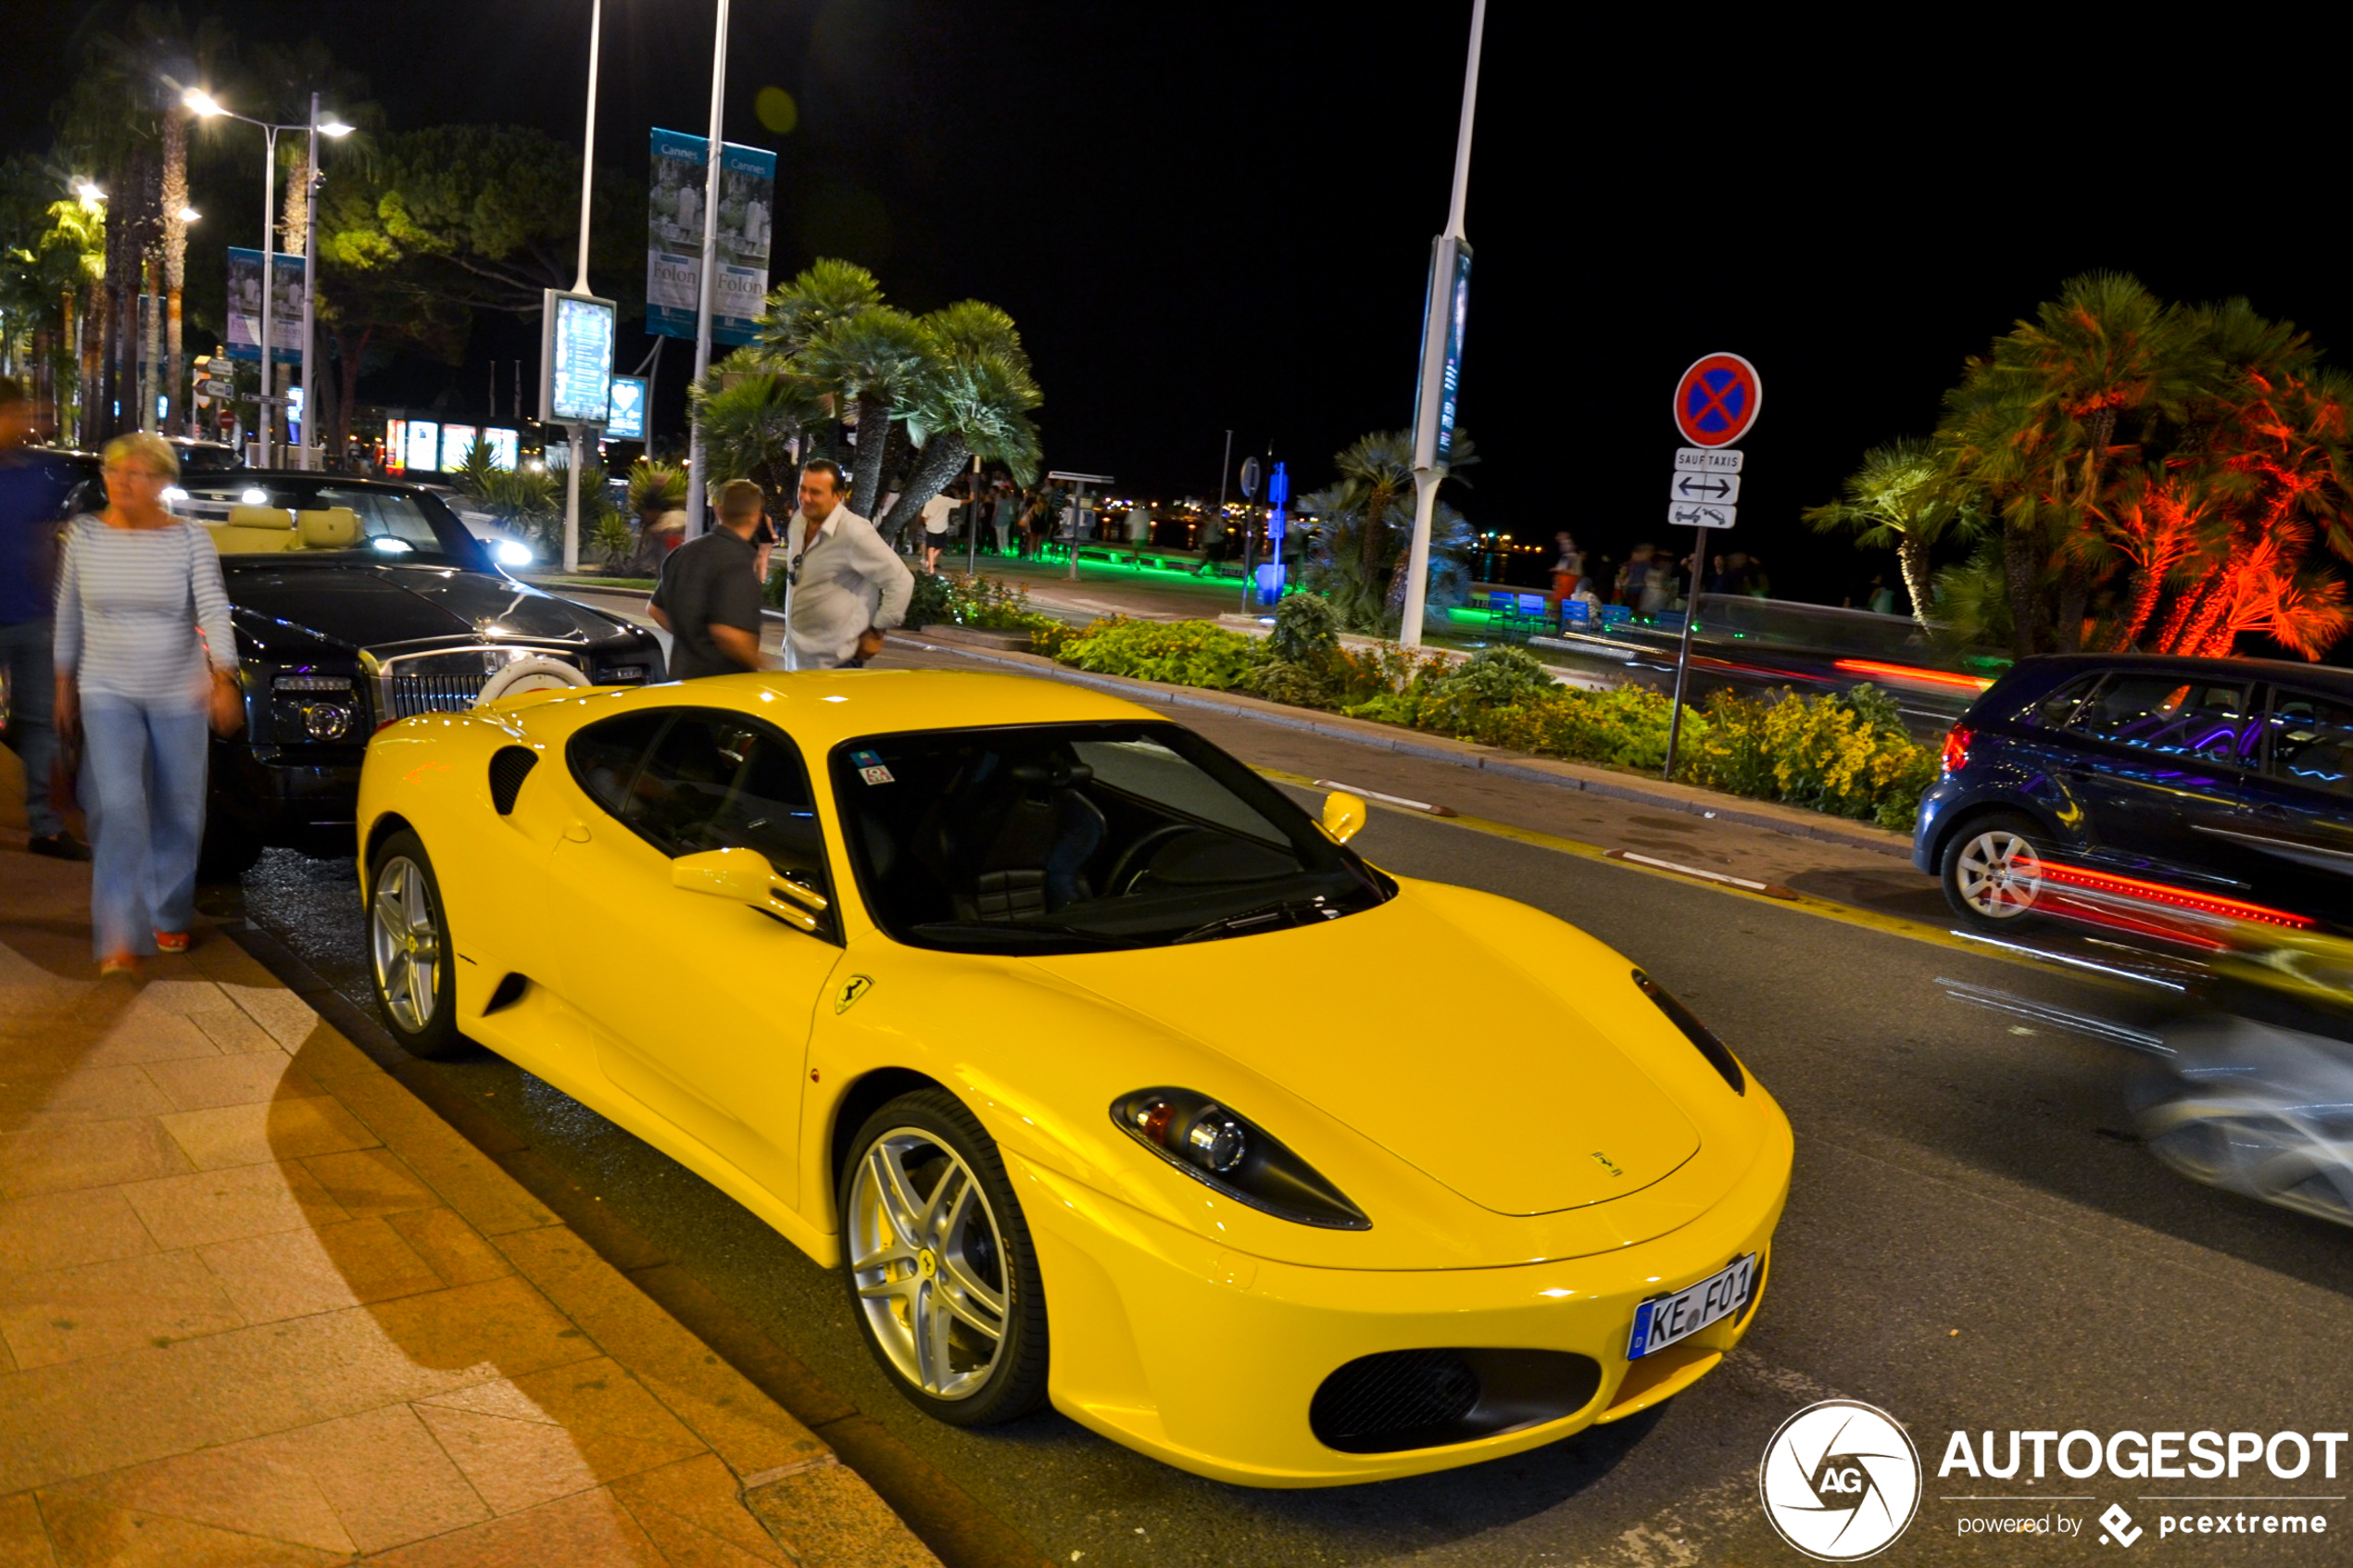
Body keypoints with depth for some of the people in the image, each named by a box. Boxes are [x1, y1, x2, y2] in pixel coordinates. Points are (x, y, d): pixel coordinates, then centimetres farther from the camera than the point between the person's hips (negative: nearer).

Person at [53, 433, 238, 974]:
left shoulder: (190, 538, -5)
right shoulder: (85, 534, 0)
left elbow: (215, 611, -14)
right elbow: (68, 615, 9)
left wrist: (222, 676, -28)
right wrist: (64, 682, 11)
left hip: (178, 695, 0)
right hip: (107, 692, 0)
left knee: (179, 813, 8)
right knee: (118, 807, -13)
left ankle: (168, 917, 27)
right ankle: (119, 935, -10)